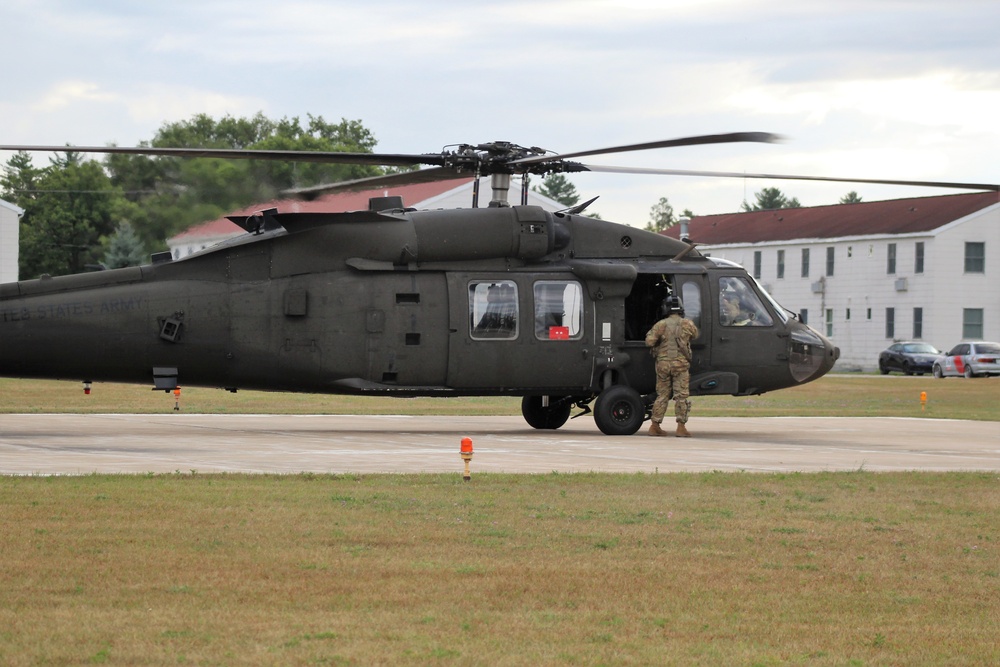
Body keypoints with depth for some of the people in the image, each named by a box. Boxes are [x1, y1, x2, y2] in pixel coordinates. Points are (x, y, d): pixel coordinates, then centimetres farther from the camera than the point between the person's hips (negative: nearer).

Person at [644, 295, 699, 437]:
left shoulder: (661, 325, -2)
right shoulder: (687, 324, 0)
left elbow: (649, 342, -7)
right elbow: (695, 334, 19)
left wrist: (651, 333, 13)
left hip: (663, 364, 2)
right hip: (680, 364, -2)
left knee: (662, 395, 12)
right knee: (681, 396, -1)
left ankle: (655, 426, 15)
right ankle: (681, 427, -7)